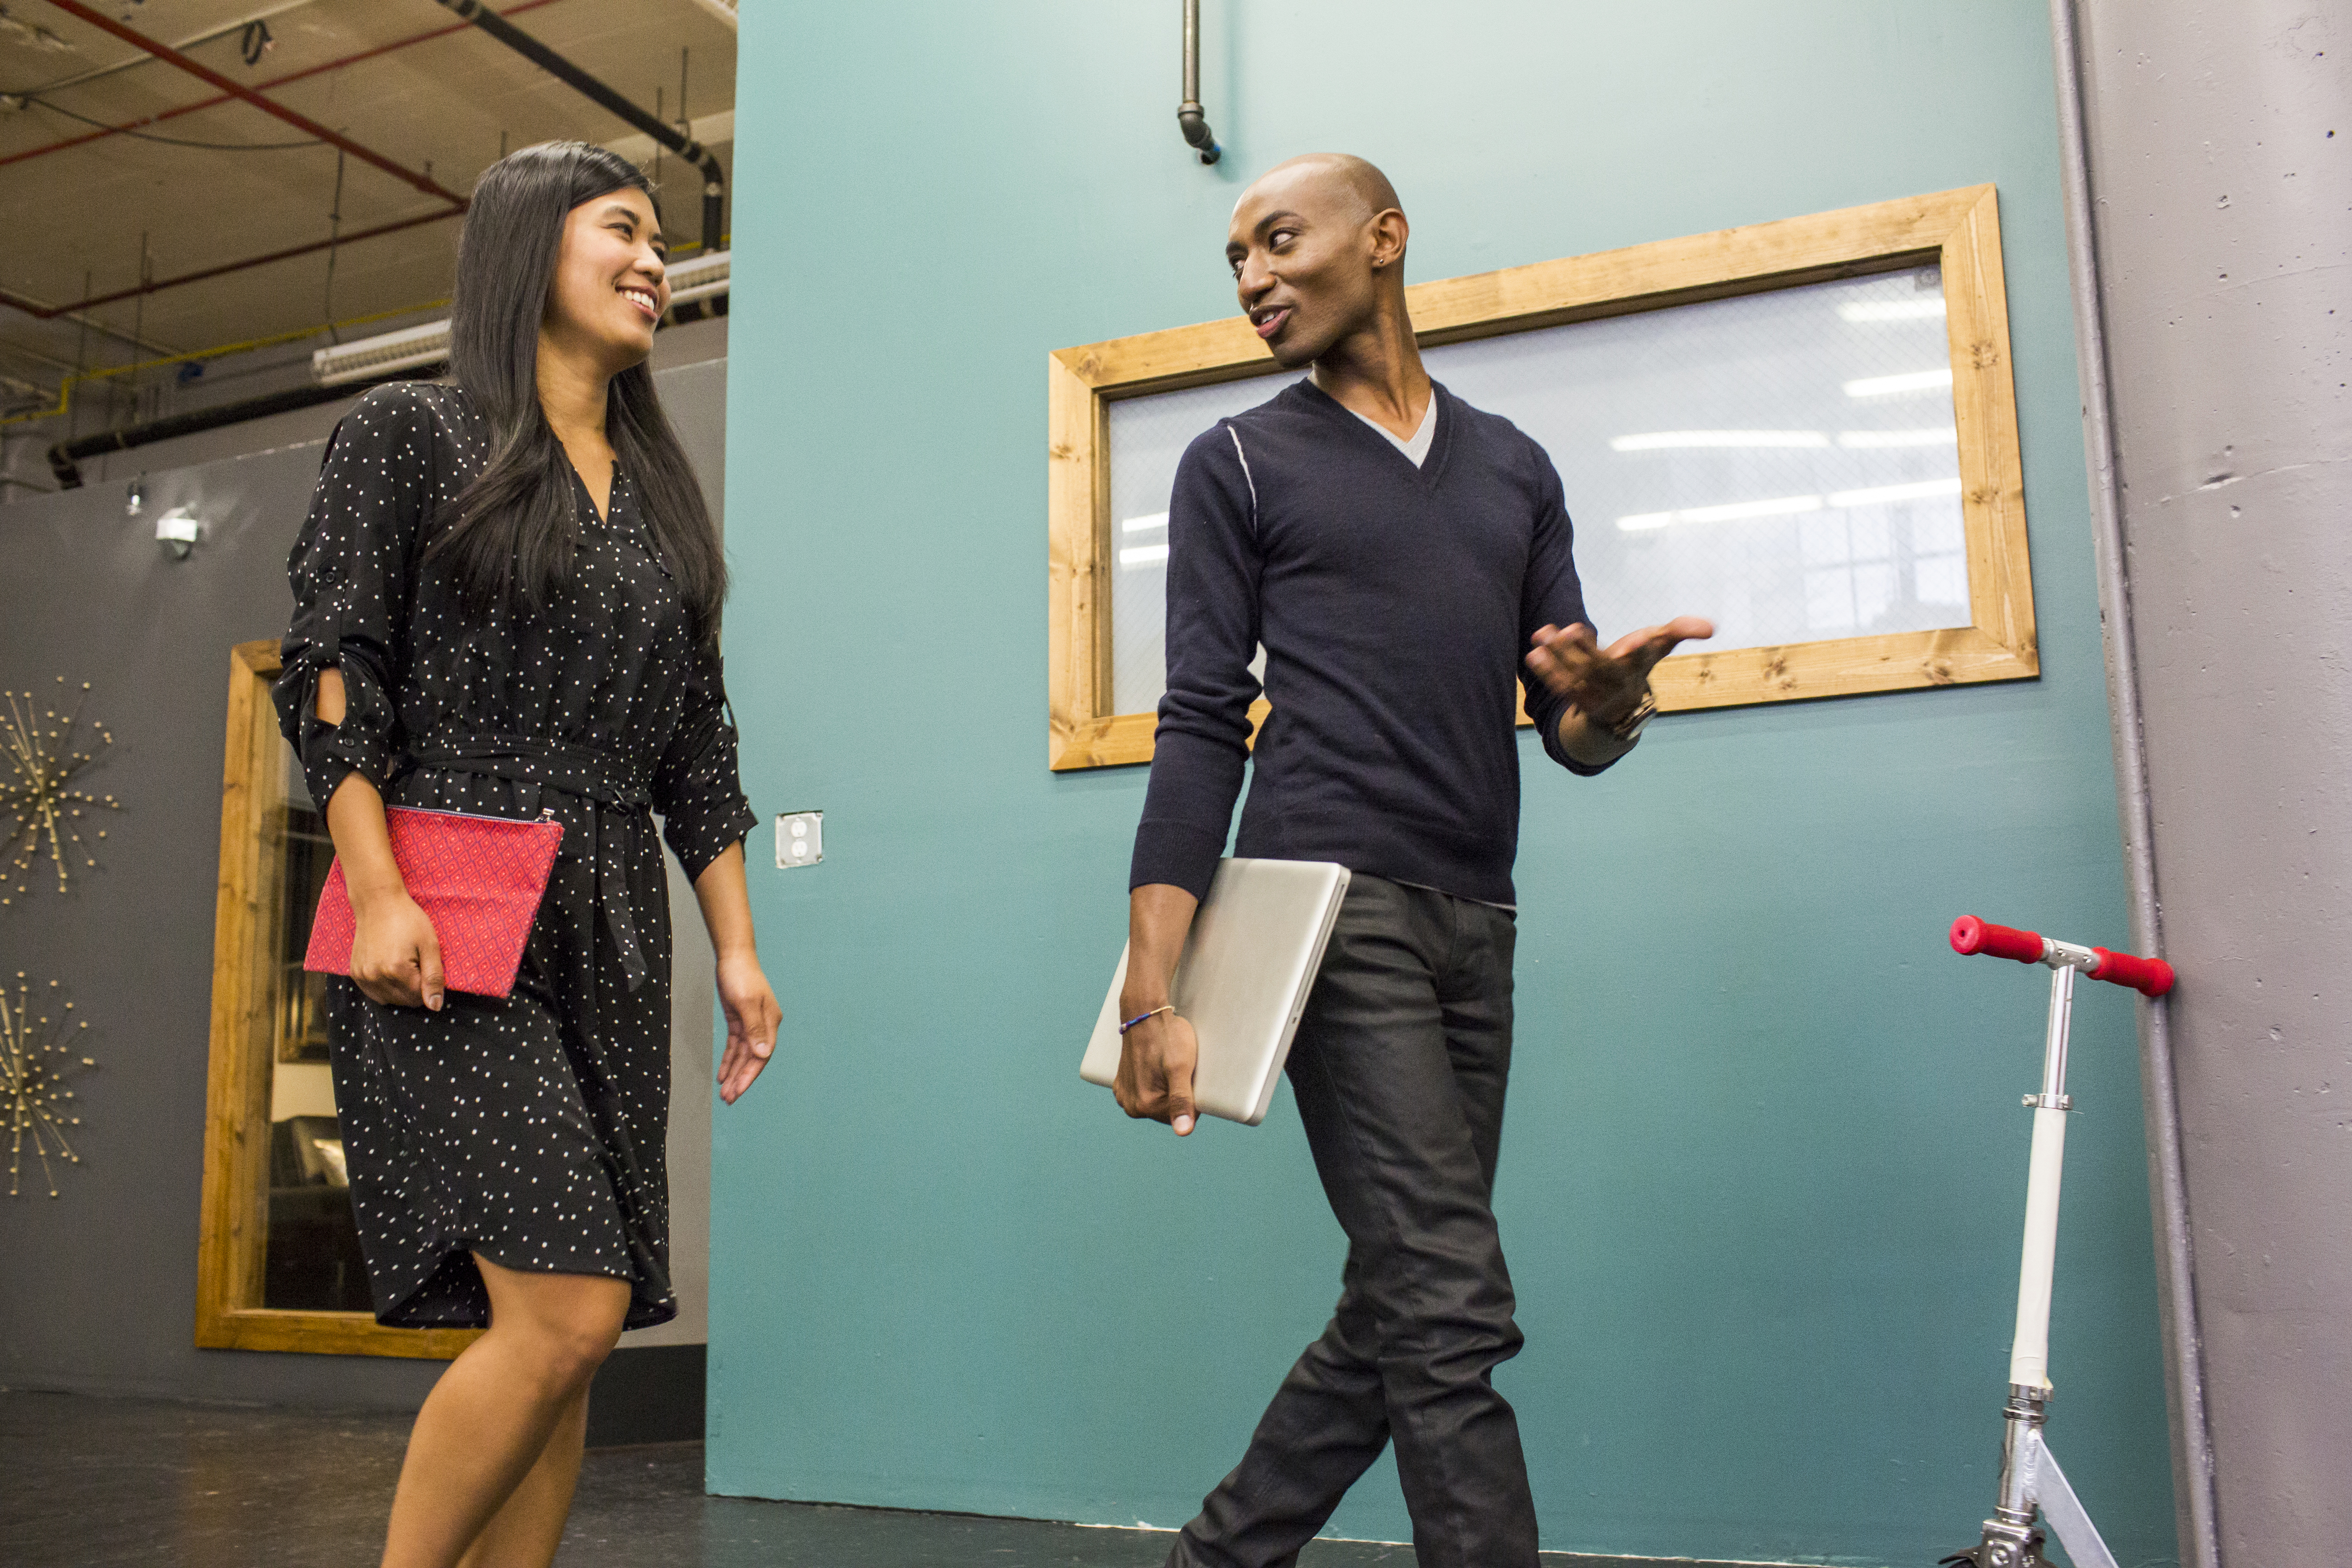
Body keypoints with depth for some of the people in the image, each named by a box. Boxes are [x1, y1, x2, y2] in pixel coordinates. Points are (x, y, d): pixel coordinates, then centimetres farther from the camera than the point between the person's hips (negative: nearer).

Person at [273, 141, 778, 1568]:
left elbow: (697, 747, 17)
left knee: (563, 1335, 4)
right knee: (567, 1308, -15)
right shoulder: (412, 436, 5)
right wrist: (377, 893, -16)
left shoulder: (662, 498, 20)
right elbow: (335, 672, -4)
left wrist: (737, 948, 10)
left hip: (612, 928, 6)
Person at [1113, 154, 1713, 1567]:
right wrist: (1152, 994, -11)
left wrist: (1606, 704, -11)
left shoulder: (1512, 468, 18)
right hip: (1333, 902, -5)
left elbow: (1570, 729, 16)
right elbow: (1202, 729, -1)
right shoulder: (1241, 464, 7)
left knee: (1395, 1317, 8)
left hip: (1475, 921, 5)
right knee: (1449, 1309, -12)